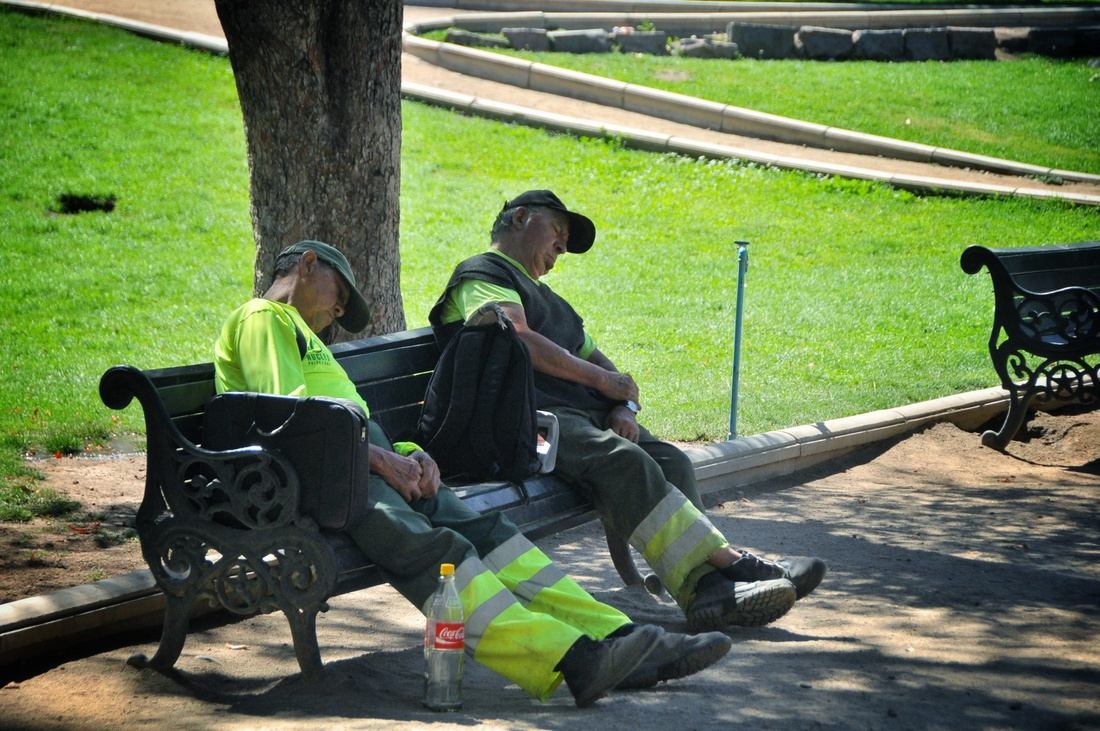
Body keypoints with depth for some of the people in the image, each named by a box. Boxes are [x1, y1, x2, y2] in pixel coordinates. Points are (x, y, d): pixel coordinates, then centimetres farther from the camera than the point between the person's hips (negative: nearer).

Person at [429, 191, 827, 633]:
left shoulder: (546, 298, 38)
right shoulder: (481, 275, 9)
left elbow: (600, 363, 30)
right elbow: (517, 340, -9)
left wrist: (624, 406, 6)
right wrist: (602, 381, -2)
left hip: (586, 414, 8)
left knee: (670, 461, -18)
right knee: (623, 461, -31)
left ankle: (706, 586, -37)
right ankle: (728, 563, -38)